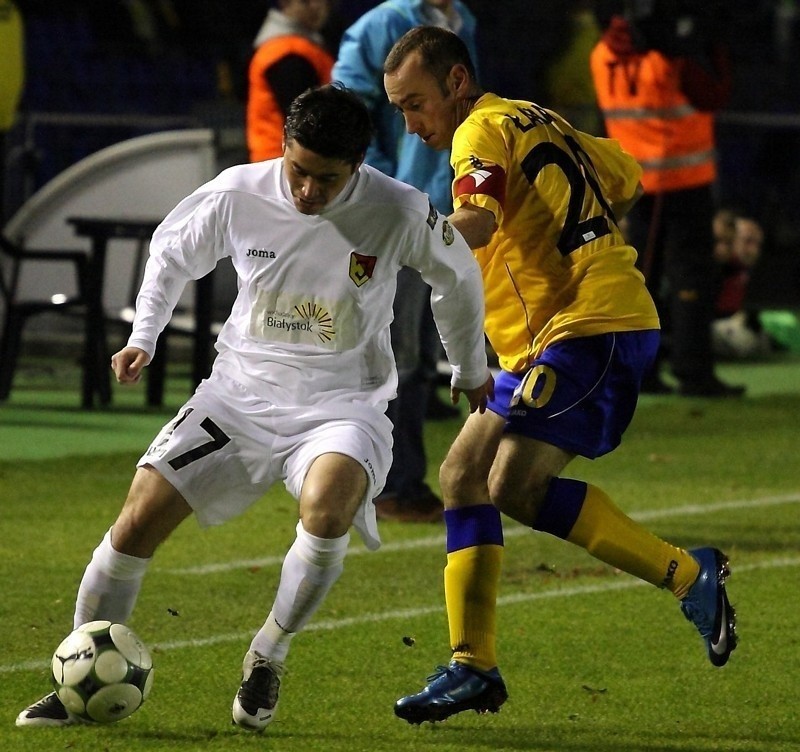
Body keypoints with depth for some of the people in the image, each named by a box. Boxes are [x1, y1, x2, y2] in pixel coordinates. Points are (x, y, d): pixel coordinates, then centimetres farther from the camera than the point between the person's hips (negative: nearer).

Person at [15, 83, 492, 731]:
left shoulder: (400, 212, -14)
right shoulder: (237, 196, -10)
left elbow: (457, 276, 8)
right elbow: (171, 251, 13)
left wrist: (471, 369, 20)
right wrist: (143, 336, 5)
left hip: (342, 404, -2)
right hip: (242, 392, 2)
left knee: (328, 505, -35)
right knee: (140, 518, -10)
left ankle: (268, 659, -11)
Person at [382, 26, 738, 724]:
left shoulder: (483, 131, -8)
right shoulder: (536, 122, 21)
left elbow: (476, 221, -29)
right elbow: (625, 178, 35)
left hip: (590, 326, -10)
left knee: (515, 484, -21)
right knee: (463, 474, 5)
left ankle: (687, 574, -13)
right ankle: (473, 666, 3)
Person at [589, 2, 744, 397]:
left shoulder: (603, 54, 2)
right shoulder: (672, 56, -17)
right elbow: (715, 94, -9)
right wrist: (710, 41, -2)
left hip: (633, 182, 6)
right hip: (685, 180, -6)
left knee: (643, 271, 13)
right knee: (691, 272, -4)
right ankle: (693, 372, -7)